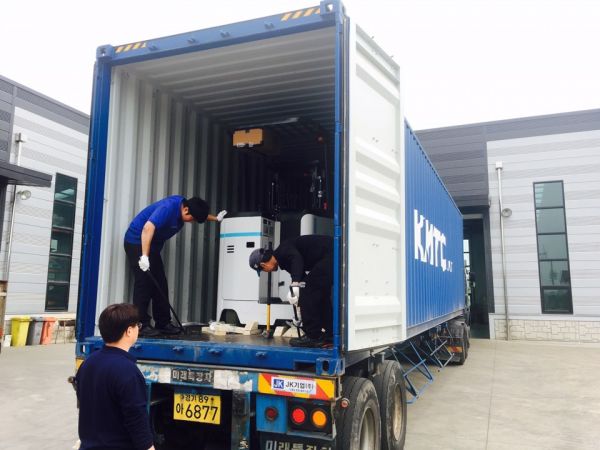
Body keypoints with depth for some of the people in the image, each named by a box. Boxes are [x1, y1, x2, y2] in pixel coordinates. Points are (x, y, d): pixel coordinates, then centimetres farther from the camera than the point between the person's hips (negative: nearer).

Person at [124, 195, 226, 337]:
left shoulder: (184, 205, -1)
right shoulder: (168, 208, -29)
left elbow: (200, 214, 24)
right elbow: (148, 228, -41)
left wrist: (216, 218, 28)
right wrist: (144, 256, -46)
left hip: (152, 245, 9)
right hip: (137, 242, -9)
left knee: (160, 284, 4)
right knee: (144, 282, -15)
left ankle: (163, 323, 9)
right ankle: (141, 325, -10)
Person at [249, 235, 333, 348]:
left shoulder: (283, 250, -7)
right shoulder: (284, 260, 21)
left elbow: (297, 259, -28)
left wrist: (295, 285, -34)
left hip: (329, 254, -11)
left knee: (308, 295, -5)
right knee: (321, 295, 20)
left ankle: (313, 337, 0)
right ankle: (328, 335, 27)